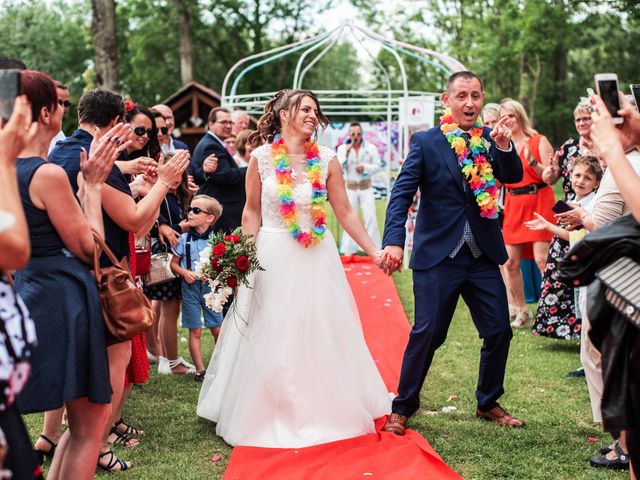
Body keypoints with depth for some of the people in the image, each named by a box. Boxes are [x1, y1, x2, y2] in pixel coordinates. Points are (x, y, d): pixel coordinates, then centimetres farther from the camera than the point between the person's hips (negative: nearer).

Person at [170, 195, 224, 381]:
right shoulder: (184, 239, -1)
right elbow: (174, 263, 8)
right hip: (190, 287, 1)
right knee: (195, 331, 4)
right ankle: (200, 369, 12)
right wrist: (184, 272, -10)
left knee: (217, 329, 6)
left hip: (210, 286, -1)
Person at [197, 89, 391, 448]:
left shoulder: (326, 160, -2)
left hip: (317, 257, 1)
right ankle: (272, 414, 22)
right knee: (271, 338, 6)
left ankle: (324, 412, 26)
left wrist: (374, 251, -1)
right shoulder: (262, 158, -4)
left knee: (321, 335, 8)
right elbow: (252, 212, 3)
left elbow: (345, 212, 2)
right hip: (272, 256, -1)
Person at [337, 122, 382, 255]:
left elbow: (378, 165, 0)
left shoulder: (370, 147, -4)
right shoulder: (342, 148, -3)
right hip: (350, 188, 1)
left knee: (370, 217, -6)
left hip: (366, 187, -1)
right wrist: (347, 152, -18)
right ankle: (349, 250, 15)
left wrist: (365, 168, -15)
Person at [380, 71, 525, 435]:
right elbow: (402, 193, -10)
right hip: (437, 256, -4)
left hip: (483, 256, 4)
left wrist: (505, 146, -22)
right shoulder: (426, 142, -4)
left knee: (499, 331, 7)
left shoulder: (490, 140, 8)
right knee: (427, 334, -3)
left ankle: (489, 403, 27)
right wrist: (393, 241, -23)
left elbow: (514, 177, -3)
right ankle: (403, 408, 12)